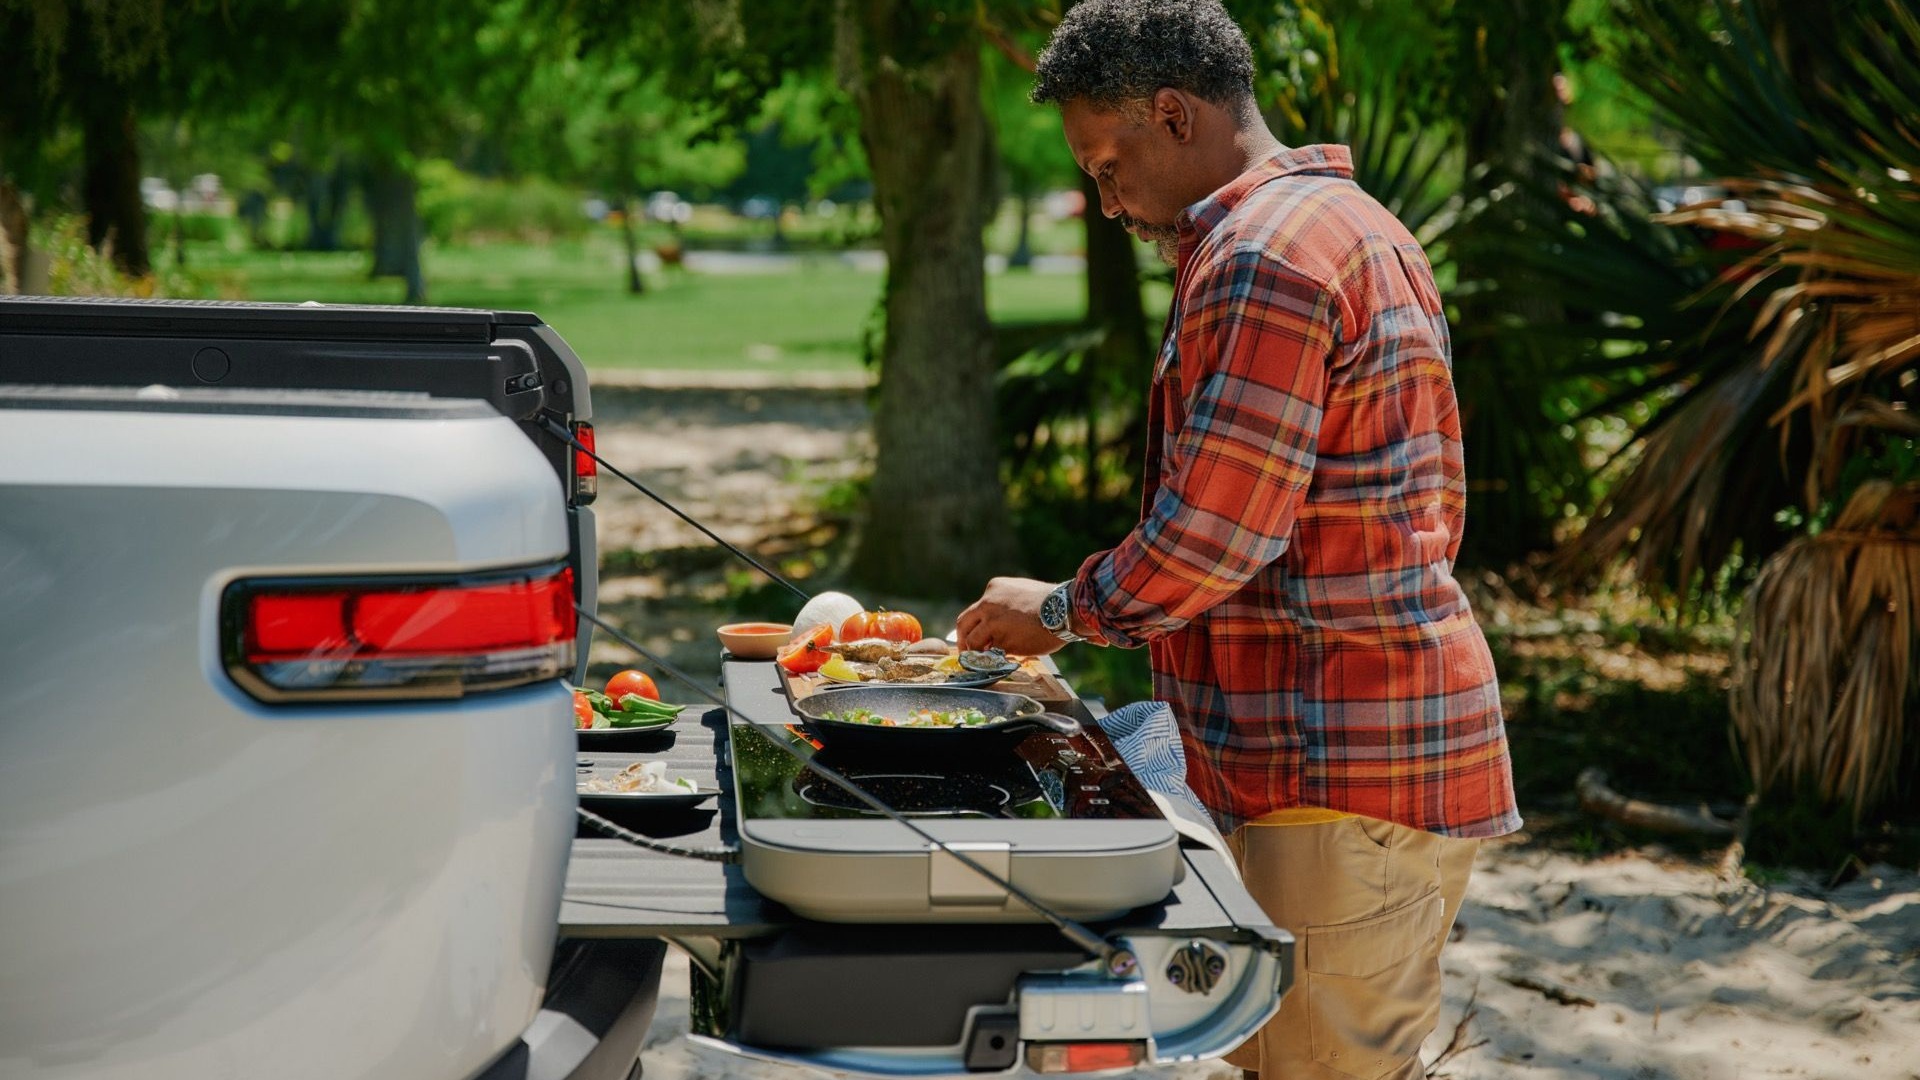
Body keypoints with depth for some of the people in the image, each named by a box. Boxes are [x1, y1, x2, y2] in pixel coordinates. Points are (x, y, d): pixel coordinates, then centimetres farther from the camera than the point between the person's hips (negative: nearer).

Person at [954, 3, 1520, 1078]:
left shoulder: (1260, 257, -16)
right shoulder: (1363, 229, 18)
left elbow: (1212, 534, -19)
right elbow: (1439, 504, 22)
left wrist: (1063, 611, -2)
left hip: (1341, 768, -11)